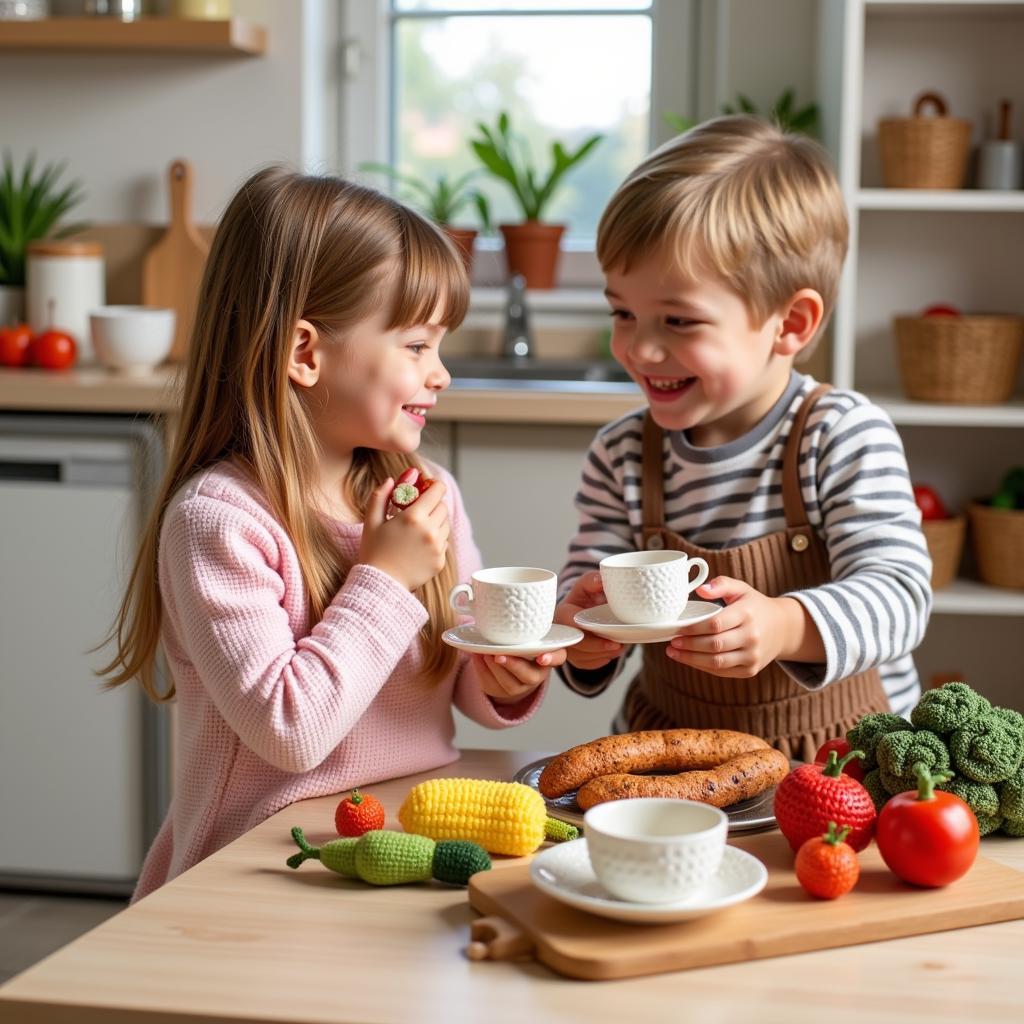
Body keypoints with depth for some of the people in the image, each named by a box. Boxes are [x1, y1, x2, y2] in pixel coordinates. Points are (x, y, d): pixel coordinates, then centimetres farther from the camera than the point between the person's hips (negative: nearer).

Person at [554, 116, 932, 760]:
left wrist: (785, 628, -36)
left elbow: (899, 590, -17)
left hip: (843, 754, -3)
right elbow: (587, 585, 5)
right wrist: (580, 634, -19)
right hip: (672, 750, 3)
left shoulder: (847, 438, -9)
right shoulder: (620, 457, 2)